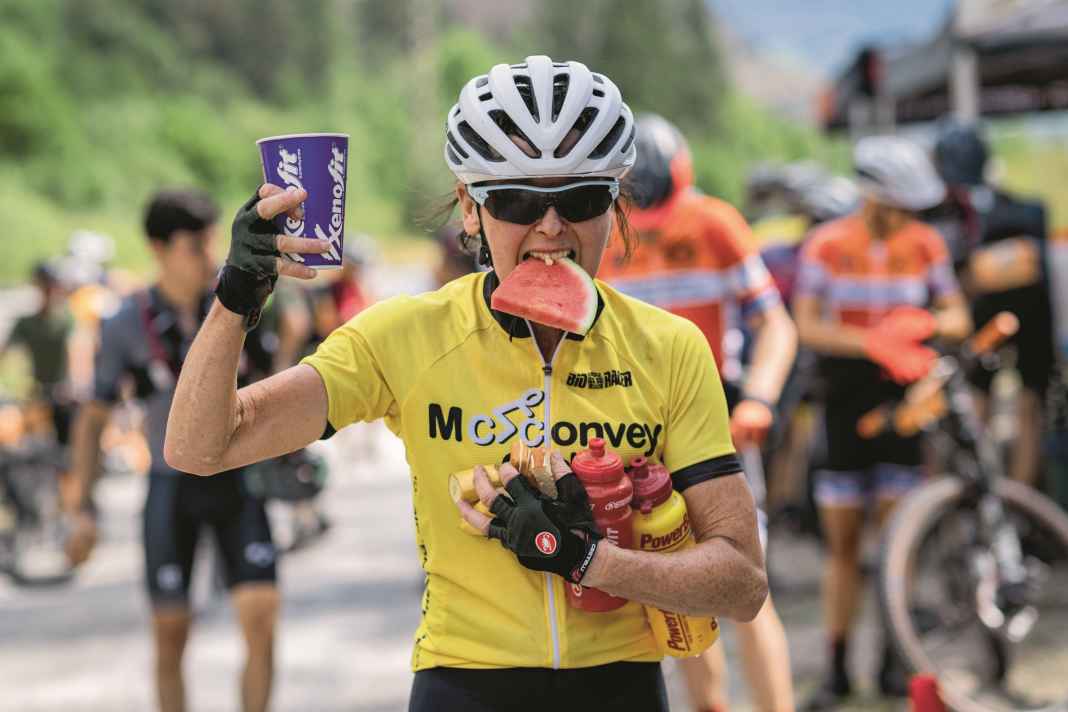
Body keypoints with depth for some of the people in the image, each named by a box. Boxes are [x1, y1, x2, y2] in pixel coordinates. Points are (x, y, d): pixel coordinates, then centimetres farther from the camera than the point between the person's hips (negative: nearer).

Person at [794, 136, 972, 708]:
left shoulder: (924, 244, 1)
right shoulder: (827, 245, -6)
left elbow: (958, 317, 1)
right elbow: (807, 326, -13)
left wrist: (924, 323, -22)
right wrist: (874, 342, -27)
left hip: (901, 397, 1)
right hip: (845, 397, -1)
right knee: (842, 541, 3)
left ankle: (892, 661, 10)